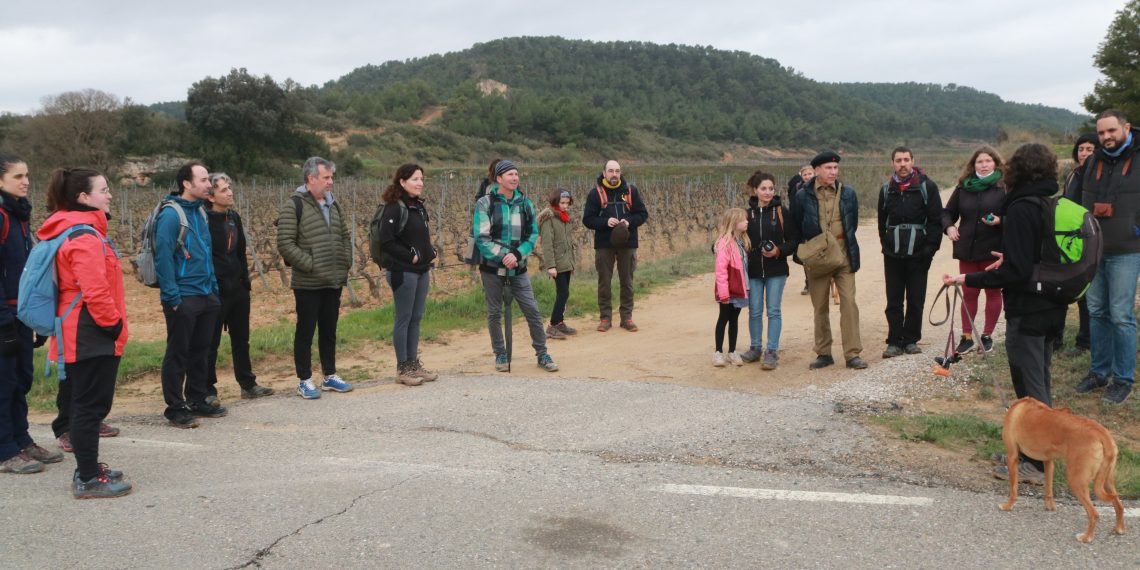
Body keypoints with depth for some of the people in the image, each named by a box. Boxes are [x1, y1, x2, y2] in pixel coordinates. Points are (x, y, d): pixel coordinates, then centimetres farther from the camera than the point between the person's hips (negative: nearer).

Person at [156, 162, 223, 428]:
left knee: (201, 351, 15)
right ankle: (175, 408, 11)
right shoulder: (171, 215, -14)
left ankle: (197, 400, 26)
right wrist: (173, 297, -18)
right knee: (178, 353, 2)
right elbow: (163, 258, -17)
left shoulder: (200, 212, 12)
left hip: (206, 296, 8)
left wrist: (214, 286, 13)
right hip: (183, 298, -8)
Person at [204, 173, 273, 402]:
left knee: (241, 339, 14)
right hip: (215, 290, -7)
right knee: (211, 342, 2)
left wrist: (245, 279, 15)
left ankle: (248, 385, 23)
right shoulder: (205, 220, -12)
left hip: (238, 289, 7)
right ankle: (208, 390, 11)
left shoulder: (234, 217, 11)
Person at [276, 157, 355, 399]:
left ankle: (330, 376, 25)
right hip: (308, 283, -6)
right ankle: (305, 380, 13)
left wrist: (346, 264, 9)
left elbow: (345, 237, 21)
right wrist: (310, 265, -17)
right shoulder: (294, 205, -10)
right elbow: (285, 244, -15)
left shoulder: (333, 205, 13)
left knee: (329, 331, 14)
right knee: (306, 331, 3)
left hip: (334, 282, 6)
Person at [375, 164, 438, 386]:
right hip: (403, 272, -8)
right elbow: (386, 242, -18)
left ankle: (413, 363, 20)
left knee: (416, 318, 12)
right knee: (404, 319, -1)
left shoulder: (419, 206, 13)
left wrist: (430, 252, 6)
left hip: (422, 271, 8)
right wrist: (411, 256, -15)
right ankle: (402, 368, 8)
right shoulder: (394, 208, -13)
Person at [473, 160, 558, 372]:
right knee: (494, 314, 7)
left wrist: (517, 254, -14)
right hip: (492, 268, -2)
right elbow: (481, 237, -11)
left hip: (518, 269, 2)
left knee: (532, 311, -1)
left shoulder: (525, 203, 4)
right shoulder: (485, 203, -6)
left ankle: (542, 354, 9)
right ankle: (500, 355, 21)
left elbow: (533, 234, 2)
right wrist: (503, 257, -19)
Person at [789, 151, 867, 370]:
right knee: (820, 307, 7)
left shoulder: (848, 193, 4)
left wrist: (847, 247, 11)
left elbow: (853, 223, 15)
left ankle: (852, 354, 0)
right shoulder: (803, 197, -1)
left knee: (849, 303, -6)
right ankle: (823, 354, 18)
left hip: (843, 257, 0)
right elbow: (796, 229, 8)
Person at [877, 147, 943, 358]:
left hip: (918, 254, -2)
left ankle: (911, 340, 14)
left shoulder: (926, 187, -1)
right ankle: (894, 342, 7)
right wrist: (886, 244, 7)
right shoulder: (887, 189, 10)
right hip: (893, 255, 2)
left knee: (915, 300, 4)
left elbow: (936, 220, -3)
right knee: (894, 301, 2)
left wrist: (930, 248, -9)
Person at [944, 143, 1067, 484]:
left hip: (1026, 310, -8)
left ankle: (1036, 463, 8)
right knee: (1040, 382, 19)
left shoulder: (1021, 209, -19)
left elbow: (1016, 272, -23)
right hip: (1052, 307, 8)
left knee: (1030, 386, 0)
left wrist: (968, 280, -18)